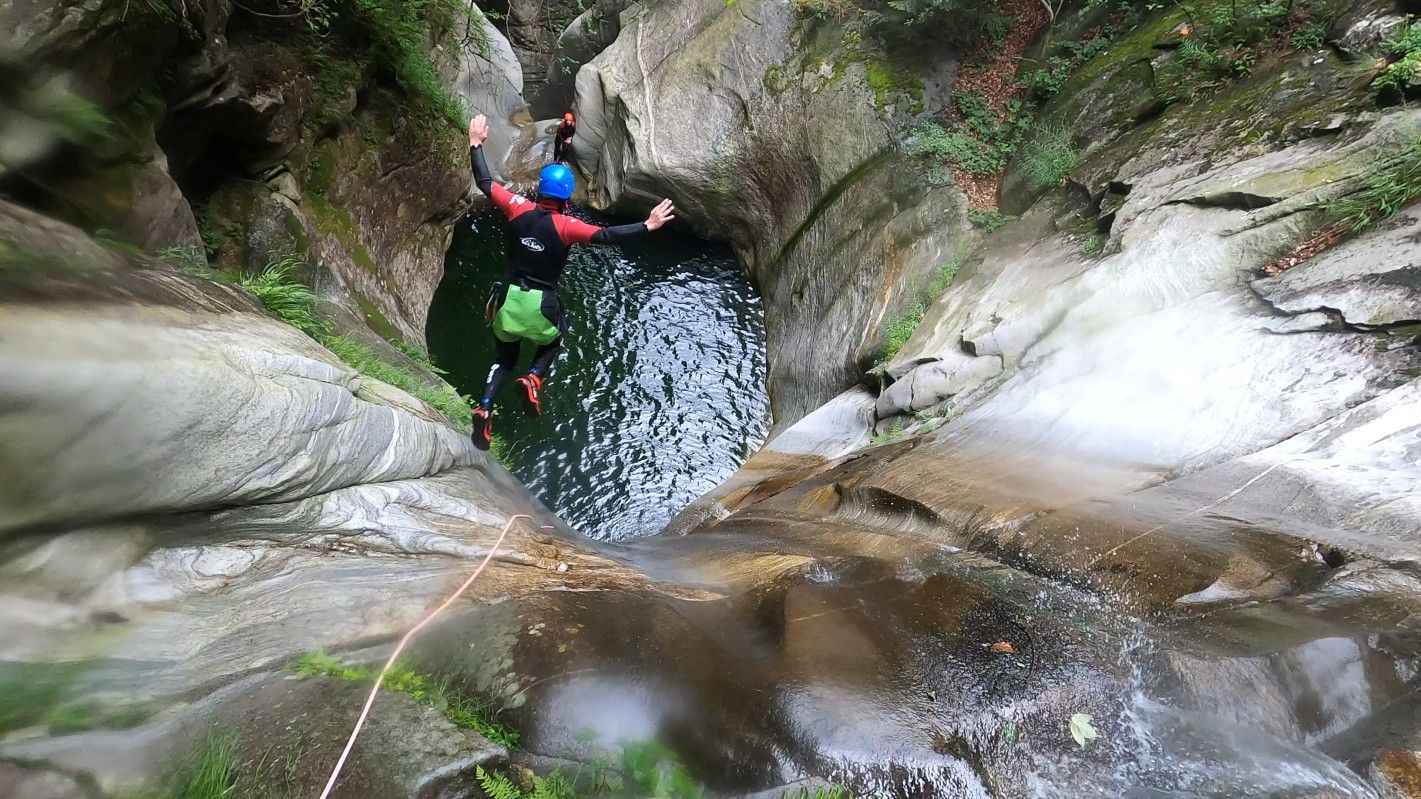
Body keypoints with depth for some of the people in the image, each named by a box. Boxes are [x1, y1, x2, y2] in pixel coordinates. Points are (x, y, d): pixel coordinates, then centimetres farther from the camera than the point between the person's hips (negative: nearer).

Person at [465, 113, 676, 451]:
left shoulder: (519, 208, -5)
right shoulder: (566, 225, -16)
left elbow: (485, 183, 6)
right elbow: (606, 236, -24)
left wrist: (476, 144, 19)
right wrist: (647, 225, -20)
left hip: (508, 296, 3)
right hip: (540, 303, -3)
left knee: (505, 357, 22)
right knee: (554, 340, 30)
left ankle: (484, 408, 0)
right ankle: (534, 378, 0)